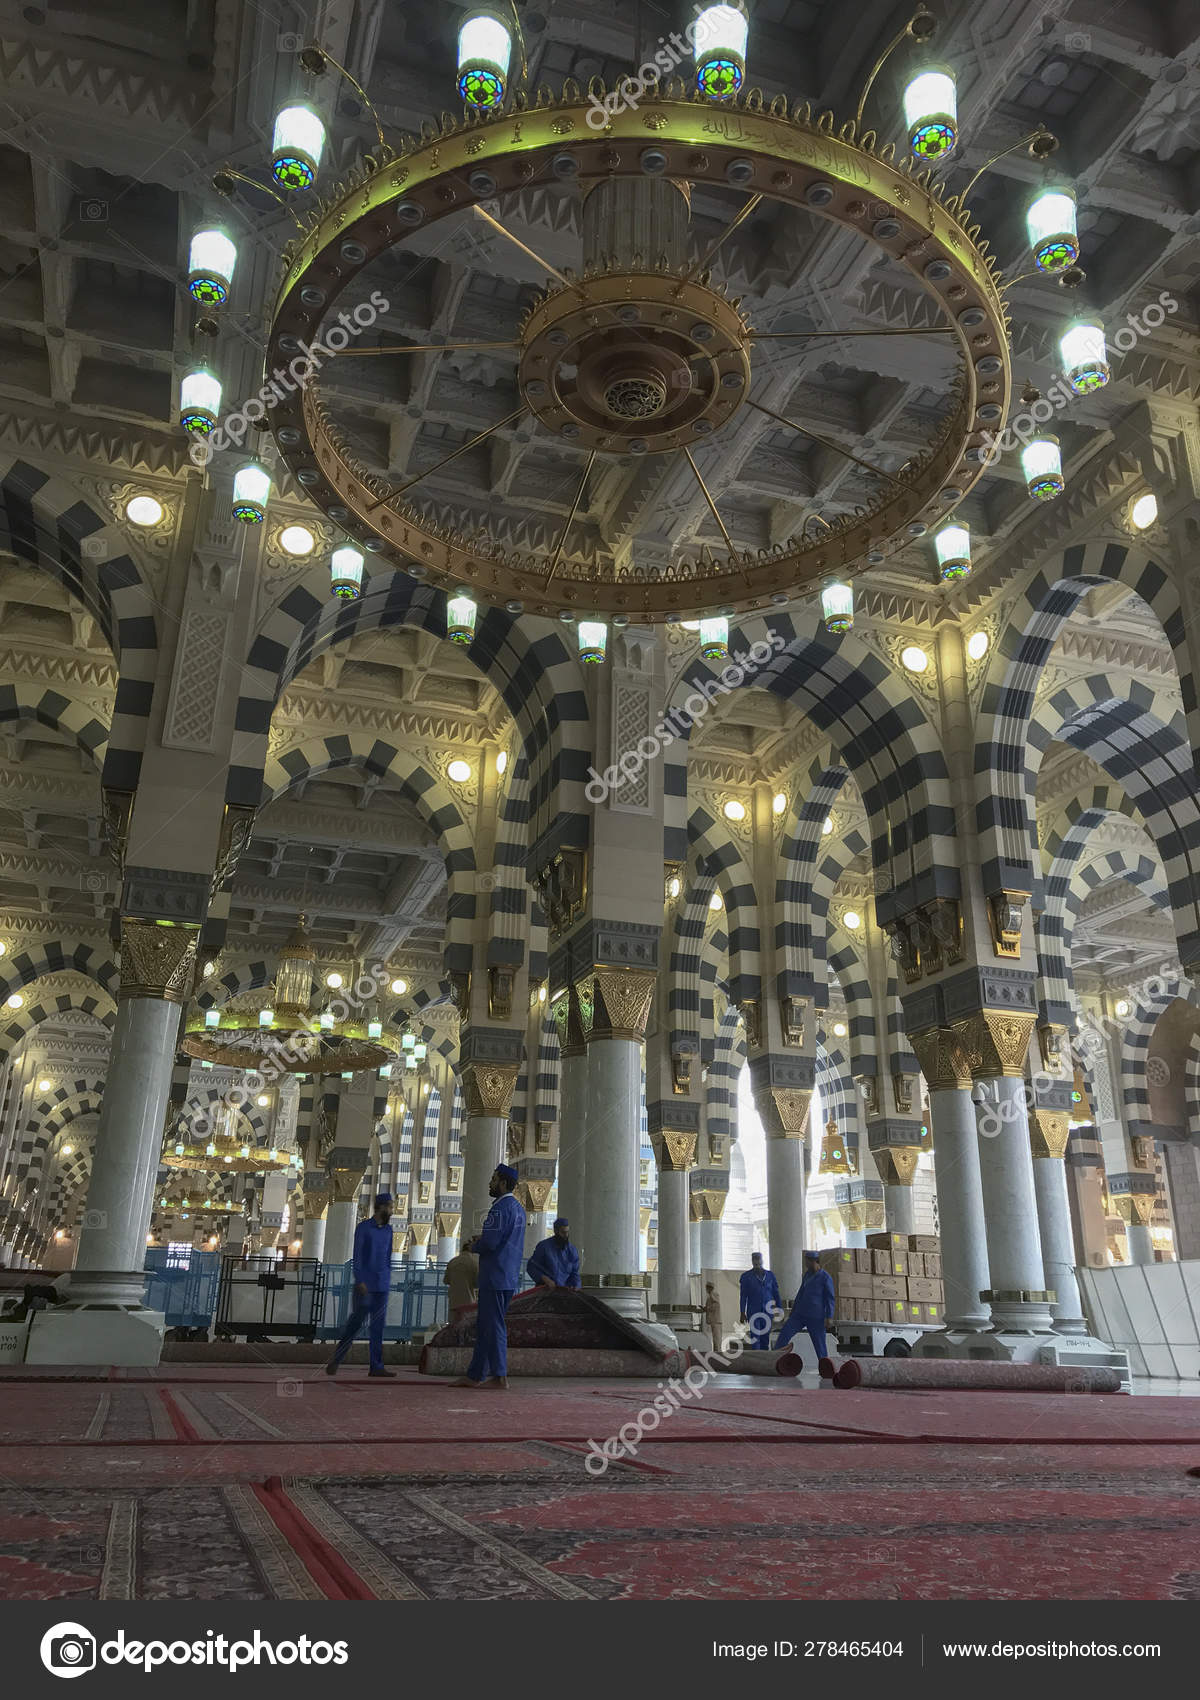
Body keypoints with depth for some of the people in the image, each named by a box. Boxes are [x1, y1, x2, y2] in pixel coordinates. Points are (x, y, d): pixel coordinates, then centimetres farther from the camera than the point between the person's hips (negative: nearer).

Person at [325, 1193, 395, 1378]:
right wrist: (360, 1281, -15)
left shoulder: (388, 1229, 13)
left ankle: (376, 1367, 3)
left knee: (378, 1325, 2)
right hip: (365, 1285, -5)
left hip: (382, 1286, 5)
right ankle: (335, 1361, 11)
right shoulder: (363, 1228, -4)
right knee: (356, 1321, -3)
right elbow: (357, 1256, -8)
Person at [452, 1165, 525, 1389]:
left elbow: (490, 1243, -23)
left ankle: (500, 1376, -1)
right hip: (510, 1277, 10)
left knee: (493, 1325, -4)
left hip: (495, 1276, -10)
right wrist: (482, 1239, 11)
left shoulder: (501, 1208, -16)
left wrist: (473, 1247, -3)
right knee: (484, 1325, 13)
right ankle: (475, 1375, 18)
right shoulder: (518, 1207, 15)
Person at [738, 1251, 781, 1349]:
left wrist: (780, 1309, 5)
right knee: (755, 1338, -11)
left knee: (765, 1337, 5)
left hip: (767, 1311, 3)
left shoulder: (769, 1275, 7)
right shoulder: (746, 1277, 1)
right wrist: (742, 1313, -2)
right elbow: (743, 1296, 2)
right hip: (753, 1312, -3)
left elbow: (776, 1293, 10)